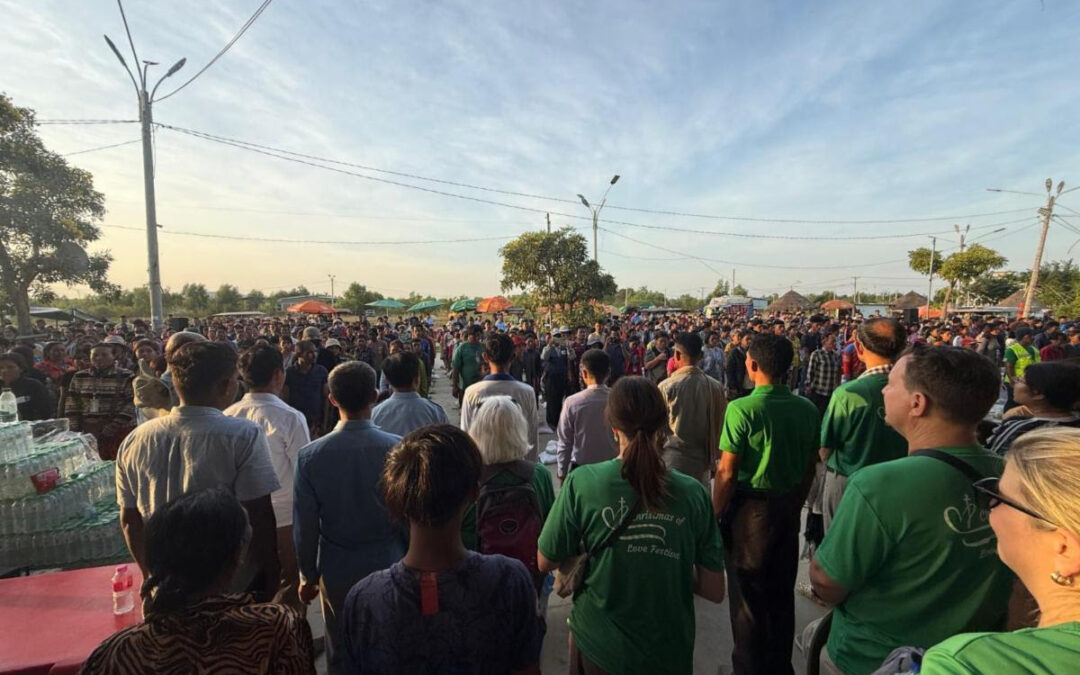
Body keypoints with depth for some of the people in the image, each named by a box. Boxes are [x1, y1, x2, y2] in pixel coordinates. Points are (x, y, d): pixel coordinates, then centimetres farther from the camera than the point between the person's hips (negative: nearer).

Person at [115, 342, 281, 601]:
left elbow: (129, 519, 3)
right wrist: (272, 575, -6)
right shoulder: (243, 436, -23)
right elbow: (259, 517, -21)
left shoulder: (135, 440, -7)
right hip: (236, 583, -4)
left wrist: (152, 574, 17)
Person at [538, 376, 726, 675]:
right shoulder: (693, 493, -15)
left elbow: (546, 563, -9)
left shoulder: (581, 482, -21)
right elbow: (714, 591, -8)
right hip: (670, 651, 2)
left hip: (598, 647, -1)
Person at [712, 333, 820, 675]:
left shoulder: (742, 409, -21)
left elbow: (726, 472, -19)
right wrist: (795, 505, 19)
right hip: (788, 508, 6)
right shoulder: (807, 409, -3)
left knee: (748, 595, 12)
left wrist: (716, 515, -7)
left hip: (750, 509, -6)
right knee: (782, 592, 21)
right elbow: (809, 468, 6)